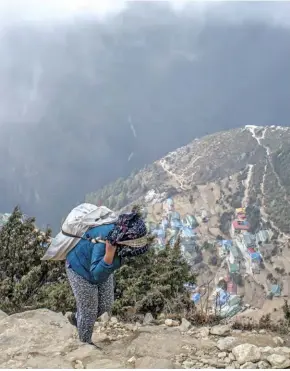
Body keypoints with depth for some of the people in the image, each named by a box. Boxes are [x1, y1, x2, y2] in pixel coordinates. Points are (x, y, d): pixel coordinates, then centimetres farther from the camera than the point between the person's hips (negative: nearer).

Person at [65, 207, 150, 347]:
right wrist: (109, 255, -58)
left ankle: (76, 318, 42)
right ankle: (85, 343, 32)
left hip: (100, 266, 7)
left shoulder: (120, 232, -24)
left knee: (106, 304, 16)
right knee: (88, 309, 7)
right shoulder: (103, 243, -45)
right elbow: (97, 275, -46)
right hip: (81, 269, -7)